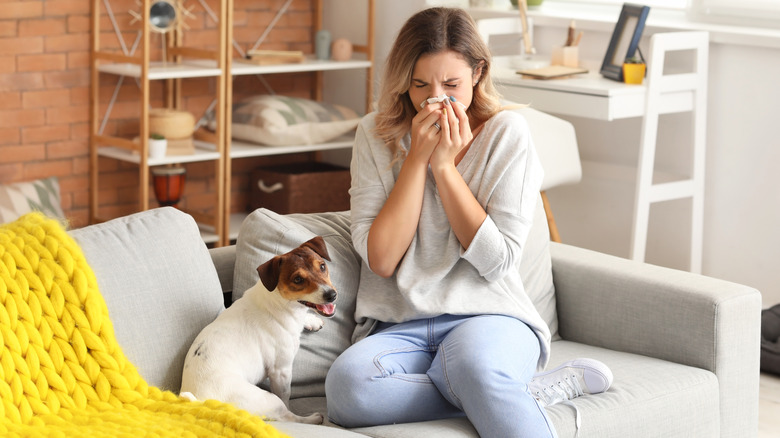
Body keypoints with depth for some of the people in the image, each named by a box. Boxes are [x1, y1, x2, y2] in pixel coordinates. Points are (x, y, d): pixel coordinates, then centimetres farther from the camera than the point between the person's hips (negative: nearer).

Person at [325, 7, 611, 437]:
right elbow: (381, 259, -4)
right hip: (399, 328, 4)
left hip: (488, 315, -3)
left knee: (474, 362, -42)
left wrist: (445, 164, -9)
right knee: (347, 385, -33)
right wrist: (418, 157, -8)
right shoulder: (376, 135, 5)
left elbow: (496, 262, -5)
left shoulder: (506, 133, 1)